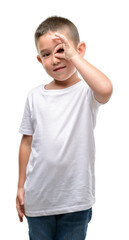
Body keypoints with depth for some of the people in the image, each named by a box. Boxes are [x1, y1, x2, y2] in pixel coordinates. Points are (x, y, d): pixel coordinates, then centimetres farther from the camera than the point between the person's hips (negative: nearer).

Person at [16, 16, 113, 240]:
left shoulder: (86, 91, -9)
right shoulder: (34, 96, 1)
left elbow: (105, 89, -34)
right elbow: (27, 142, 7)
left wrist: (74, 56, -24)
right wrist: (21, 187, 9)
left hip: (75, 198, -3)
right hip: (38, 196, 3)